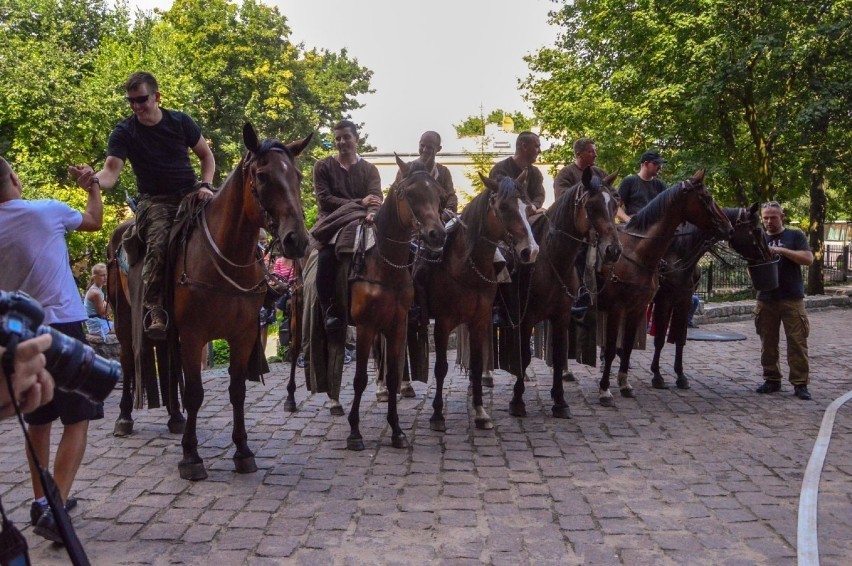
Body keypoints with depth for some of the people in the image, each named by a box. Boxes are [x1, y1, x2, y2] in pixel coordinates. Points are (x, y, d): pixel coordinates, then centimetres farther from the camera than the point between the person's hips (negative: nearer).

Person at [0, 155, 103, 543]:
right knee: (77, 421, -2)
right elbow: (94, 222, 13)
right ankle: (54, 508, -13)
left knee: (39, 420, 19)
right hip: (61, 326, -5)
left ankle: (42, 501, 27)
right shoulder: (49, 211, -7)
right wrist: (93, 187, 27)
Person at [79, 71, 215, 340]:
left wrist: (205, 185, -6)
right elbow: (111, 172, -14)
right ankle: (154, 311, -27)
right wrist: (95, 179, -39)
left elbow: (207, 156, 13)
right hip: (154, 201, -3)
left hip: (190, 193, 3)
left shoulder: (181, 122, 4)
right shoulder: (124, 133, -3)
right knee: (158, 245, -32)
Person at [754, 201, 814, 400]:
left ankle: (800, 384, 0)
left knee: (797, 343, -3)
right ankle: (772, 380, 17)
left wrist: (782, 250, -18)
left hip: (792, 299, -3)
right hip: (765, 299, 4)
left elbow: (809, 259, -9)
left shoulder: (795, 236, 4)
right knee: (768, 343, 8)